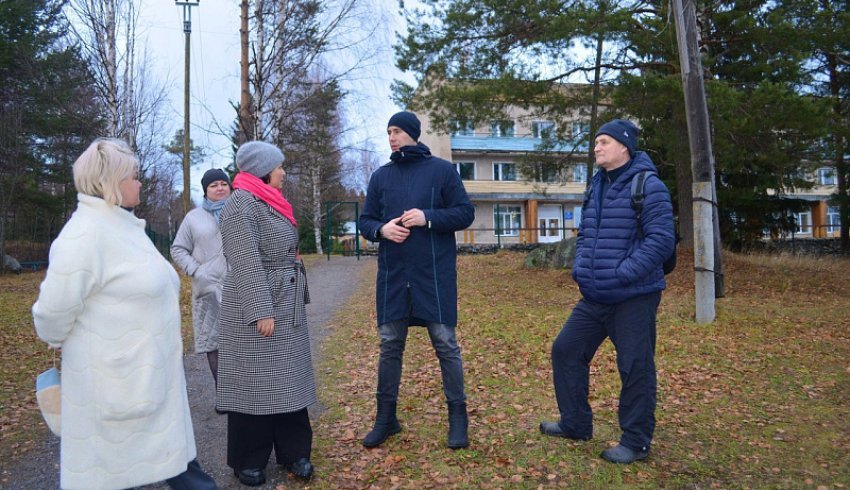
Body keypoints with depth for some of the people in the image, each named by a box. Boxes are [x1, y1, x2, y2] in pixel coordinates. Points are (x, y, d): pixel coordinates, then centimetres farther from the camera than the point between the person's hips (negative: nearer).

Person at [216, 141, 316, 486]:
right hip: (257, 306, -8)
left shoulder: (271, 203, 15)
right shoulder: (242, 203, -12)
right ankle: (247, 461, 18)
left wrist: (295, 300, 20)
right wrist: (261, 311, -22)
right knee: (255, 381, 2)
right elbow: (246, 263, -19)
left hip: (287, 306, 8)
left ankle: (293, 451, 23)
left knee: (289, 379, 11)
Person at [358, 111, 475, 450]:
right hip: (392, 275, 4)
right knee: (390, 345, 10)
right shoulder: (380, 176, 11)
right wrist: (381, 229, -11)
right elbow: (365, 221, 11)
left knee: (445, 344, 2)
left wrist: (428, 217, -17)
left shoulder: (442, 170, 1)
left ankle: (457, 415, 17)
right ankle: (386, 417, 24)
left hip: (435, 274, -3)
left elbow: (465, 213, -1)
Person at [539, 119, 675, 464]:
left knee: (635, 368, 2)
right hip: (594, 296, 8)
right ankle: (575, 423, 28)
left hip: (634, 298, -8)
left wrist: (621, 273, -22)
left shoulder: (647, 185, -12)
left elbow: (661, 240, -18)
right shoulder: (597, 186, 13)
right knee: (566, 350, 12)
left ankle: (635, 442, 20)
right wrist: (580, 267, 7)